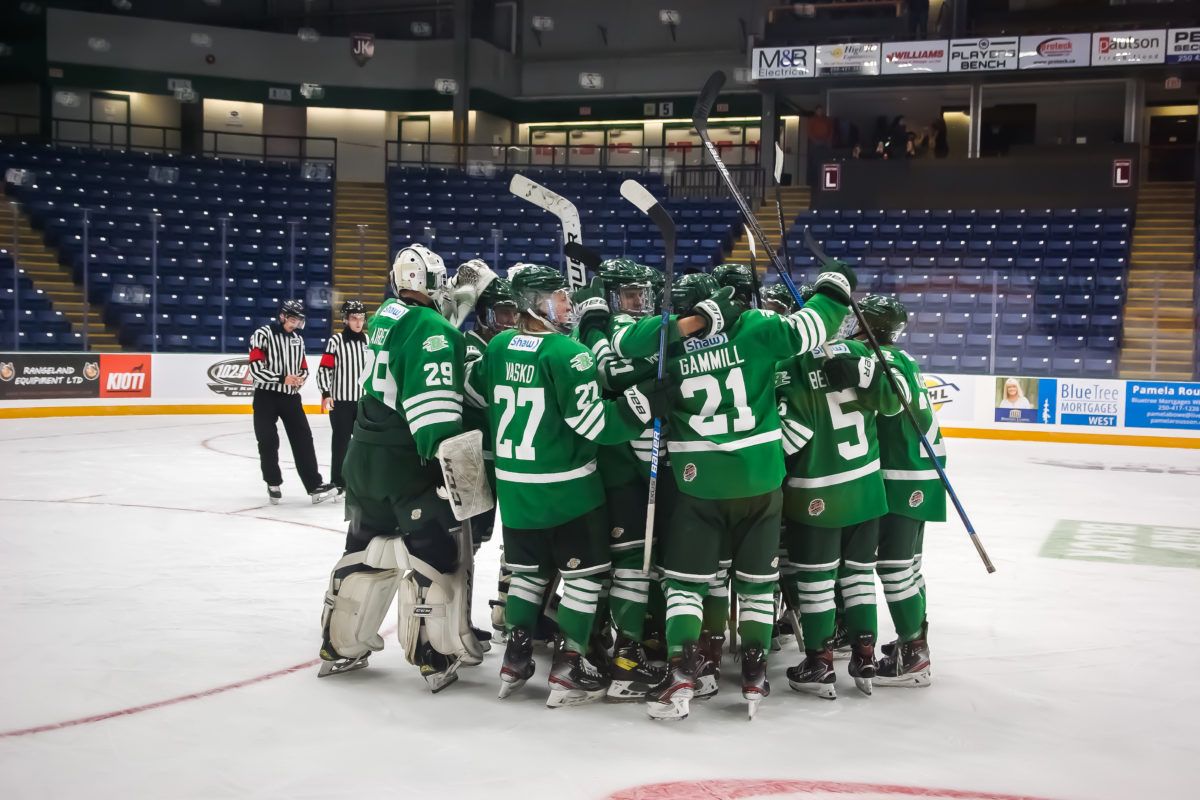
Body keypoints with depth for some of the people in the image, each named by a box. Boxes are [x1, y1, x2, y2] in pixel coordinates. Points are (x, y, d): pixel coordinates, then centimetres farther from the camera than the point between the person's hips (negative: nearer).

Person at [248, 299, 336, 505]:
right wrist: (282, 379, -22)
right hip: (266, 396, -5)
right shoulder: (262, 335, -9)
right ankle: (273, 484, 17)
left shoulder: (298, 338, 11)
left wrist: (301, 378, -6)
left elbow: (303, 367, 17)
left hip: (291, 396, 5)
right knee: (268, 442, 0)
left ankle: (314, 485, -7)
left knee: (303, 440, -4)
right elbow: (256, 370, -15)